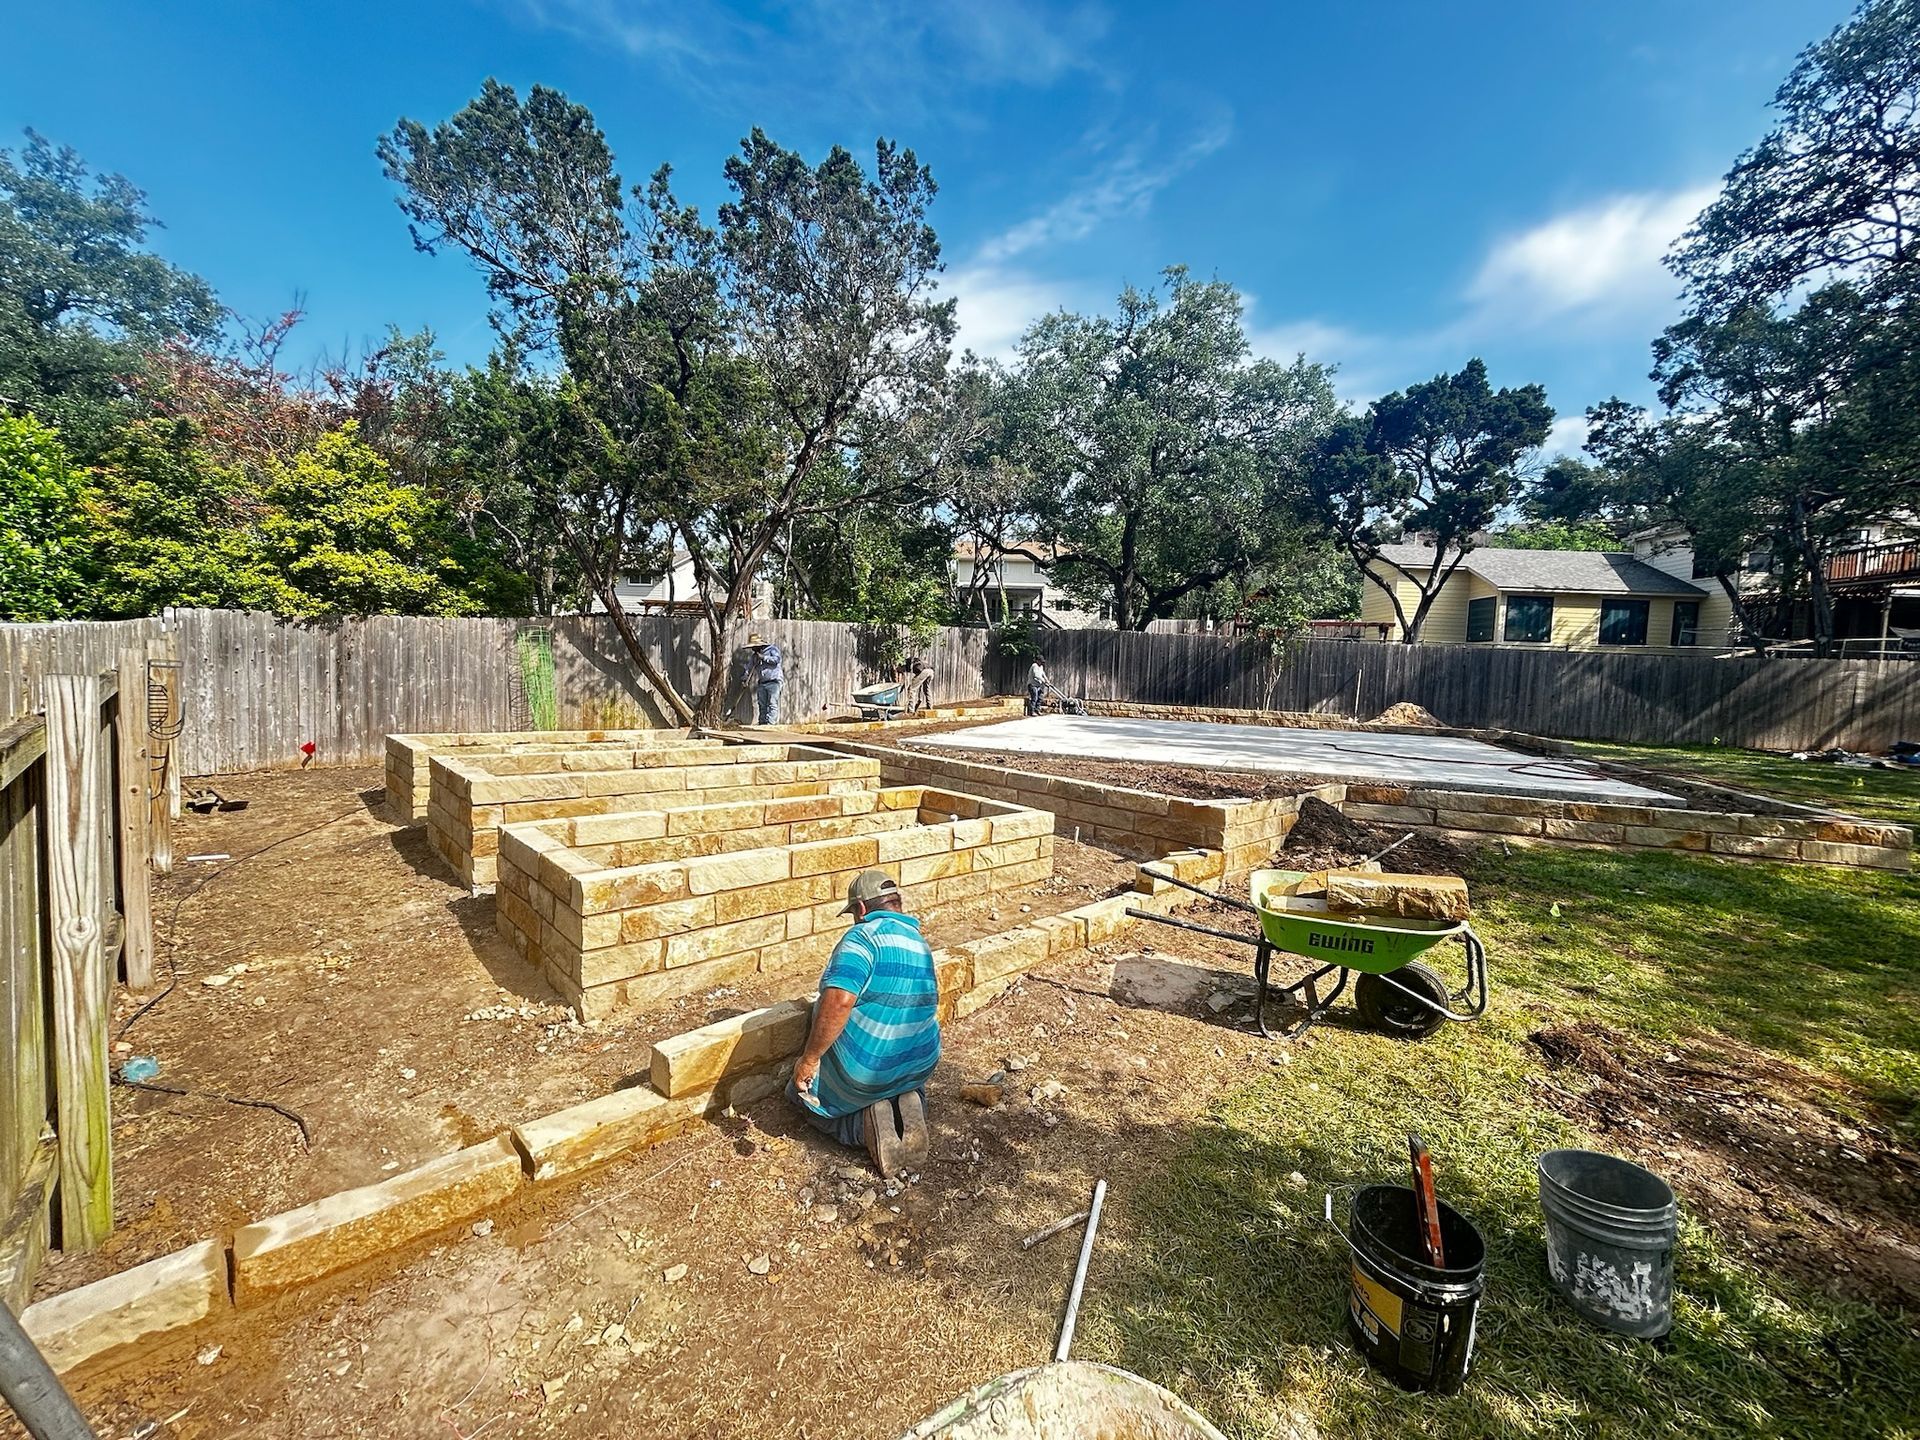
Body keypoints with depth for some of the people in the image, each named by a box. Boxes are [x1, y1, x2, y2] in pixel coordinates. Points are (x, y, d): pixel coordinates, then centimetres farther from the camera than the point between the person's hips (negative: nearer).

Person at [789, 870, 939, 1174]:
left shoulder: (863, 936, -19)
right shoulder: (919, 942, 6)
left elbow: (839, 1001, -34)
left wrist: (810, 1057, -23)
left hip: (864, 1068, -6)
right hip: (919, 1065, 6)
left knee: (802, 1094, 23)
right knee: (912, 1088, 40)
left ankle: (867, 1124, -4)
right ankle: (909, 1106, 5)